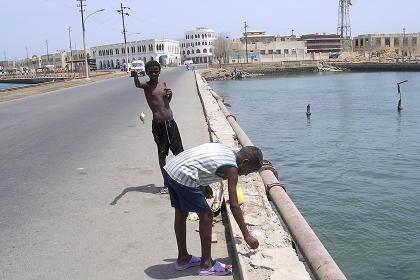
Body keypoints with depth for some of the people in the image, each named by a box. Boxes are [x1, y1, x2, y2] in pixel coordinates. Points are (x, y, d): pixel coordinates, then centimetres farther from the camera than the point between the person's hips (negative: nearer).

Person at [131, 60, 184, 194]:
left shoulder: (163, 84, 10)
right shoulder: (147, 86, -4)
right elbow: (138, 85, -29)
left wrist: (170, 95, 3)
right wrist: (135, 76, -52)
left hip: (170, 122, 4)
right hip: (158, 124, -4)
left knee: (179, 152, 7)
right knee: (162, 153, 6)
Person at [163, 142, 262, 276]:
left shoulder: (224, 150, 16)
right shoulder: (232, 168, -8)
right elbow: (234, 206, -10)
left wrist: (204, 185, 21)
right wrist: (246, 235, -5)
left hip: (170, 168, 10)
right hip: (184, 178, -10)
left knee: (181, 215, 20)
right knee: (206, 217, 2)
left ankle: (183, 258, 36)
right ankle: (206, 264, 13)